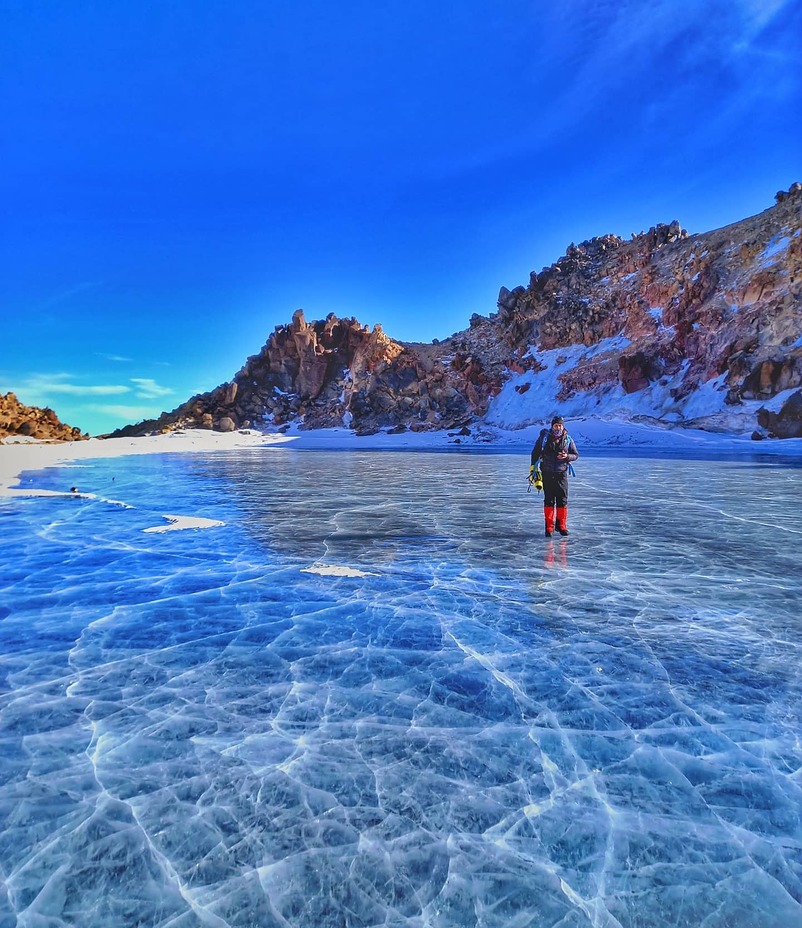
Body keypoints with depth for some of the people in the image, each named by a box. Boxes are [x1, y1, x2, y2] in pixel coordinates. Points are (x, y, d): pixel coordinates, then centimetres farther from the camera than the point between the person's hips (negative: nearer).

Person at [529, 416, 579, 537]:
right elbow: (535, 453, 9)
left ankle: (561, 525, 16)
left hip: (561, 474, 1)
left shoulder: (568, 439, 3)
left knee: (562, 500, 2)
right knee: (549, 500, 1)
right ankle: (549, 527, 8)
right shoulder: (544, 437, 1)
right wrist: (533, 467, 3)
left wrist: (567, 456, -13)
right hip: (547, 474, -1)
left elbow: (576, 455, 8)